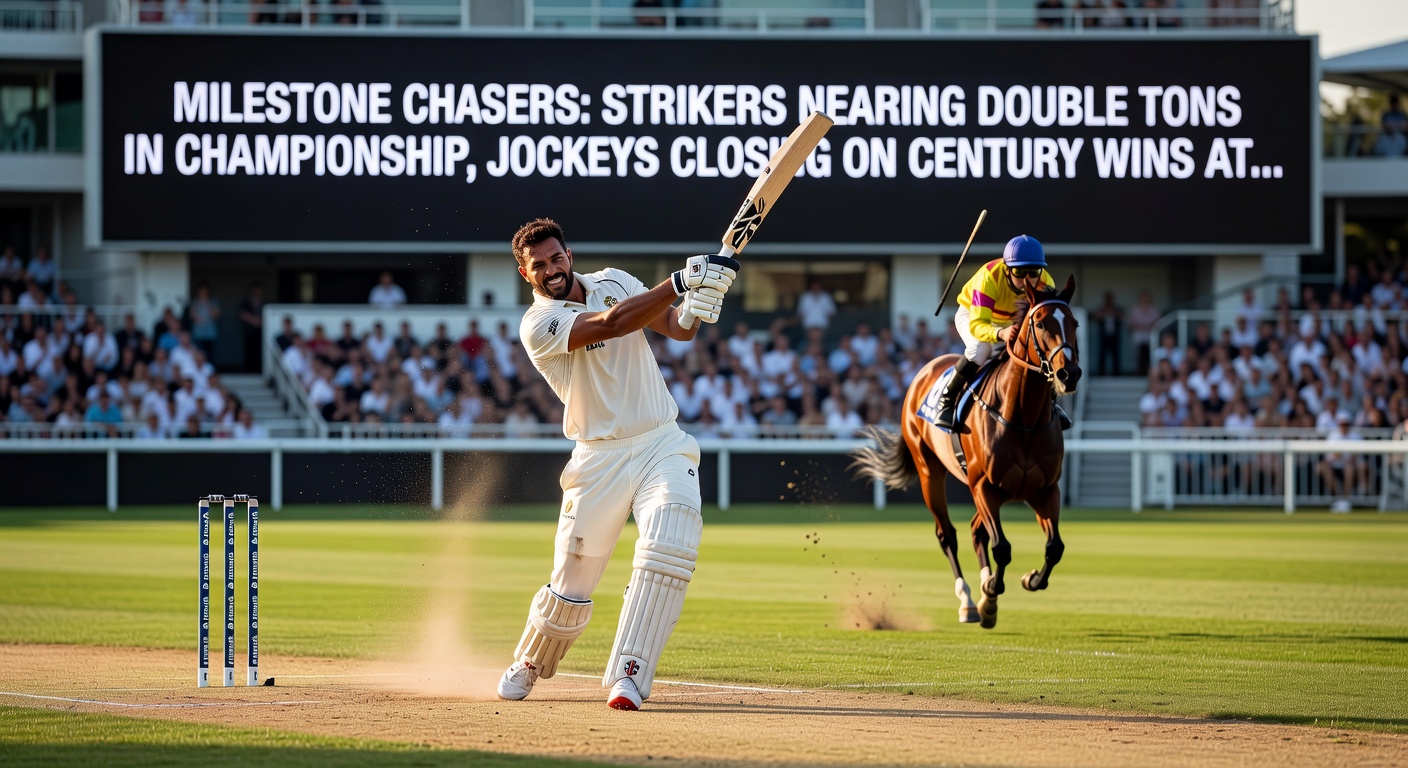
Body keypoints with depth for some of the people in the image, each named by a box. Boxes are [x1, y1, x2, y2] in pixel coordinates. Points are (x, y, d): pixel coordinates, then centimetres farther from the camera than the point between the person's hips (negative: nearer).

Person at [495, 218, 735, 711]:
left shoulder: (613, 281, 9)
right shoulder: (538, 325, -10)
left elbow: (676, 329, 1)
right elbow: (610, 324, -25)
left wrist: (697, 306, -24)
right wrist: (682, 280, -32)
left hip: (663, 444, 3)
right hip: (599, 460, -3)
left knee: (670, 548, -23)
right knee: (571, 586, 0)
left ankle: (627, 676, -22)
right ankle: (529, 665, 31)